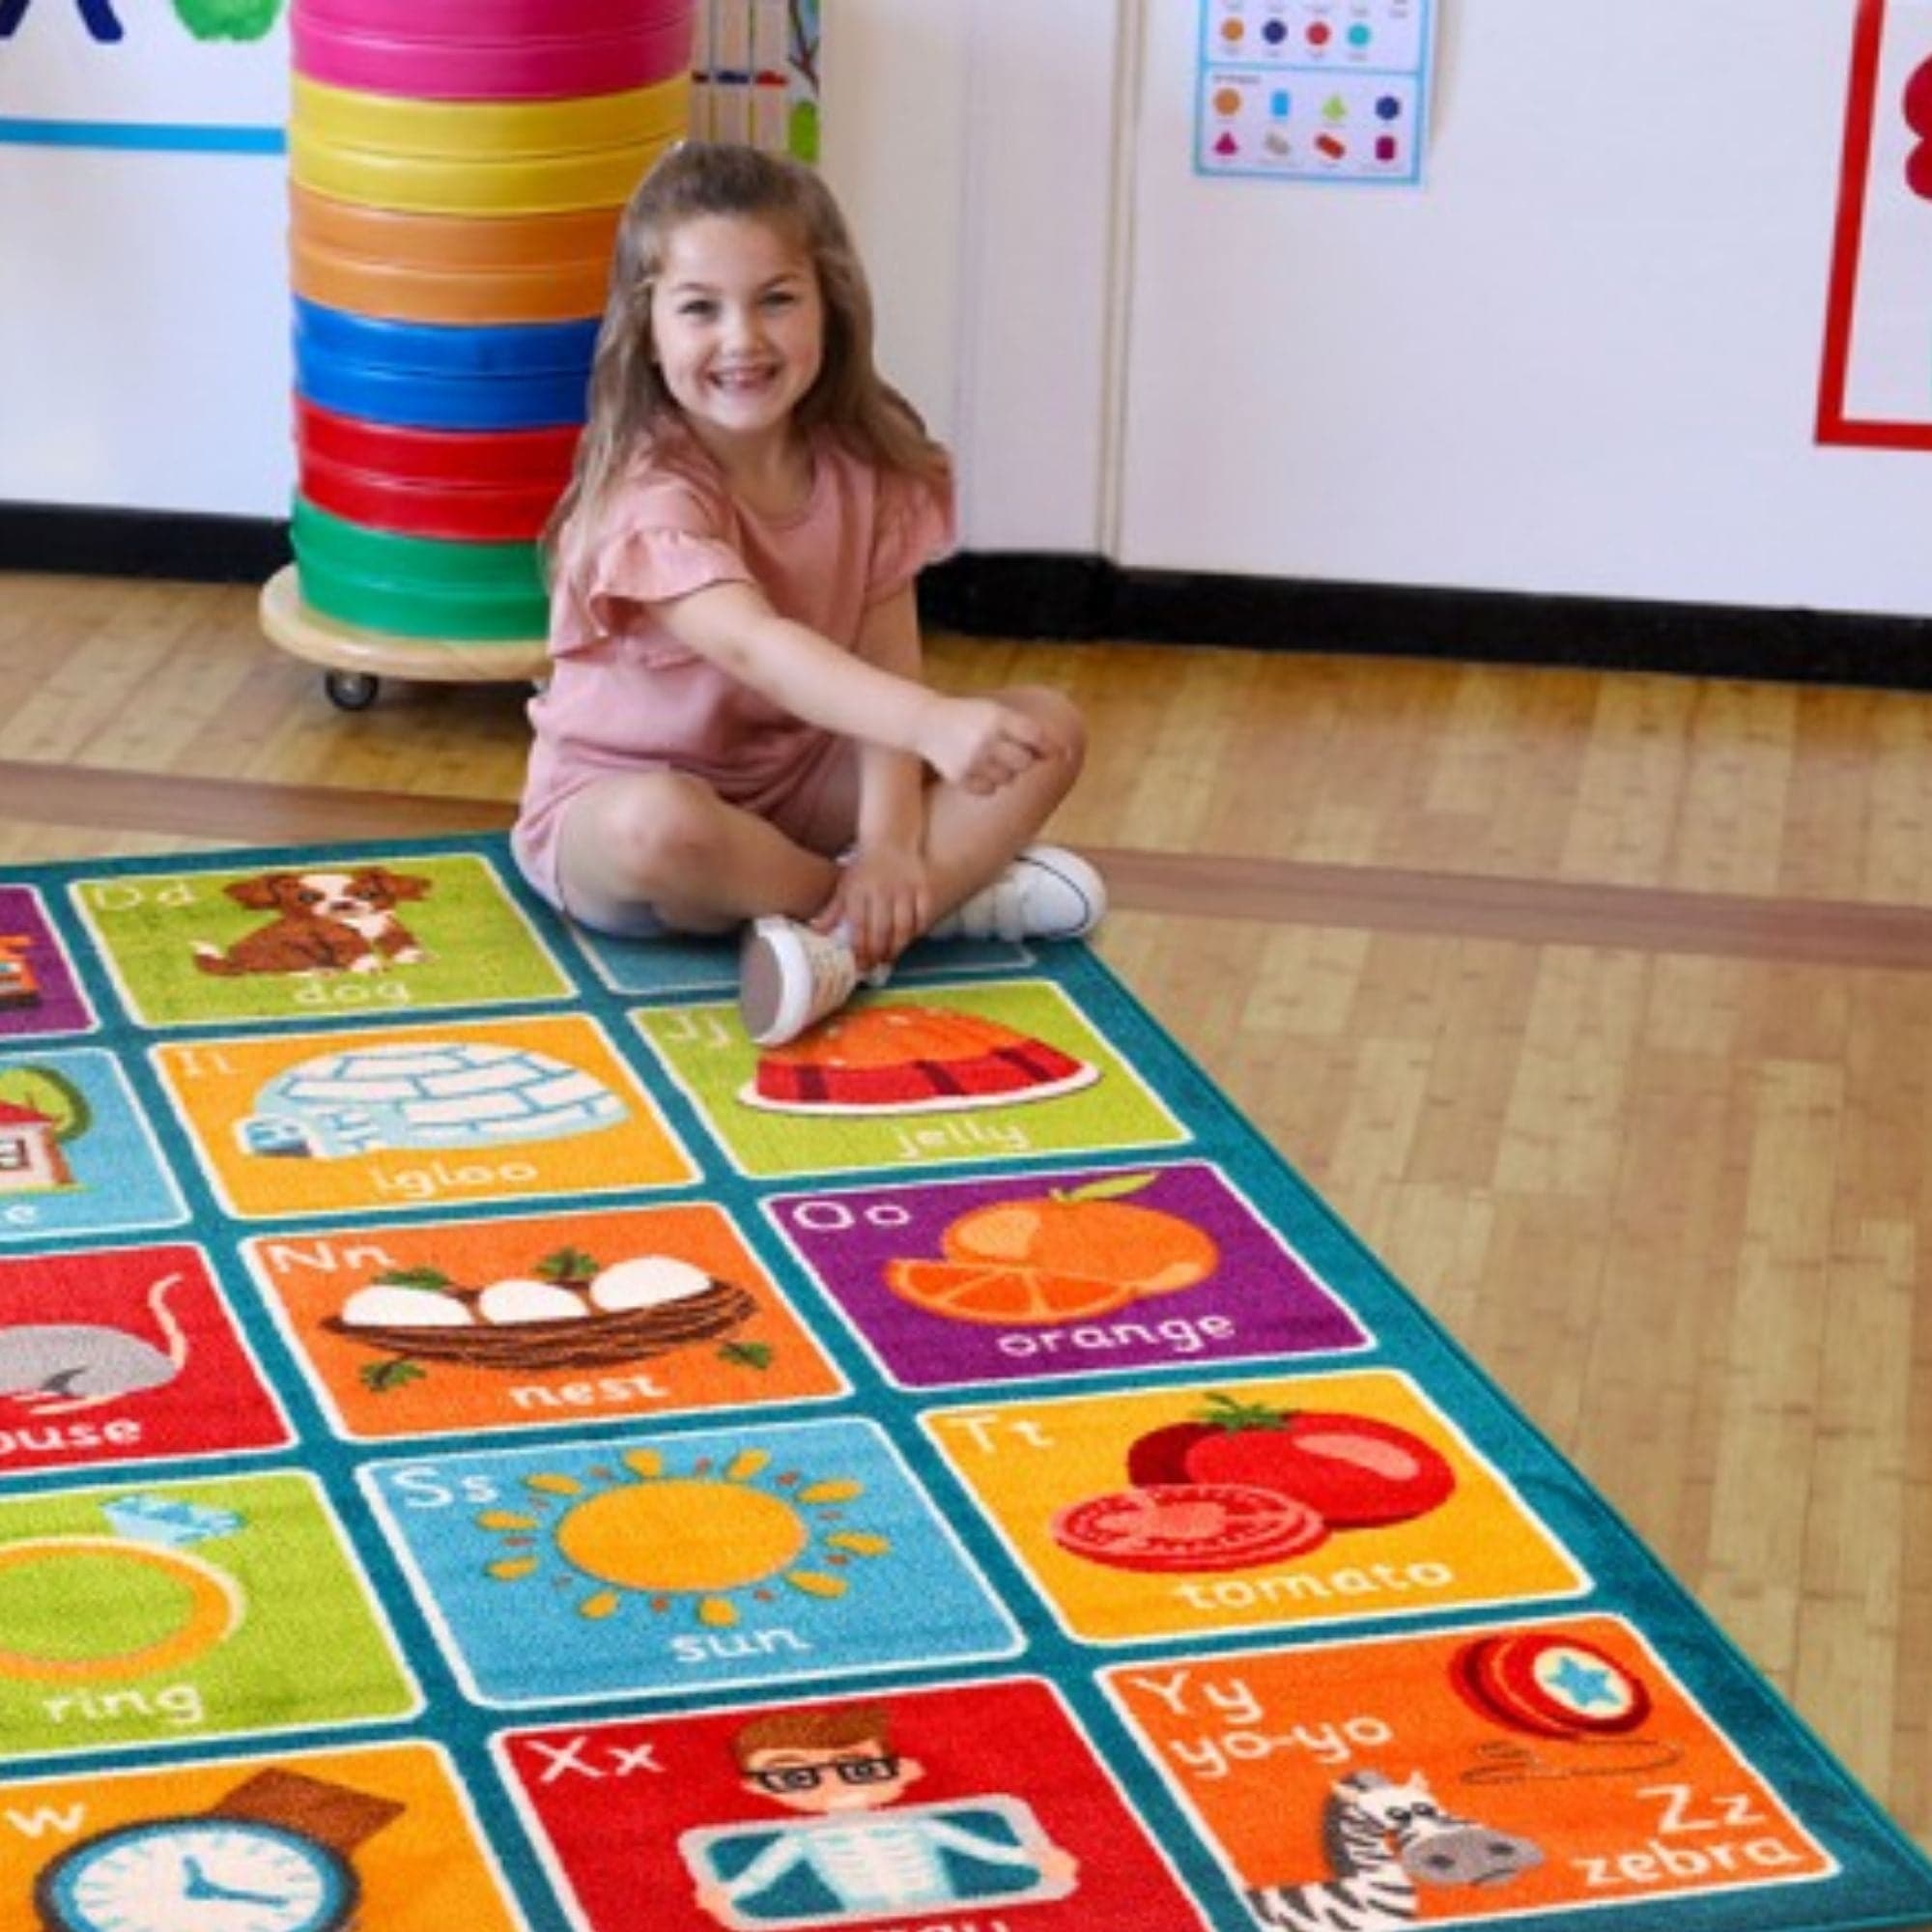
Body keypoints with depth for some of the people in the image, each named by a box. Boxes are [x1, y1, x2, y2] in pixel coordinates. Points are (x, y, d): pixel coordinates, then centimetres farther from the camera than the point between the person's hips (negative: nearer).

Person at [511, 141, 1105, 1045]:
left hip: (804, 780, 6)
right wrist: (933, 722, -58)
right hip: (620, 794, -6)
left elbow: (884, 663, -11)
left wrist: (888, 841, -26)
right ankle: (956, 890, -22)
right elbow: (751, 644, -43)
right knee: (659, 829, -42)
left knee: (1049, 726, -10)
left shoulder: (867, 464, -7)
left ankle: (846, 939, -30)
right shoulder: (649, 495, -27)